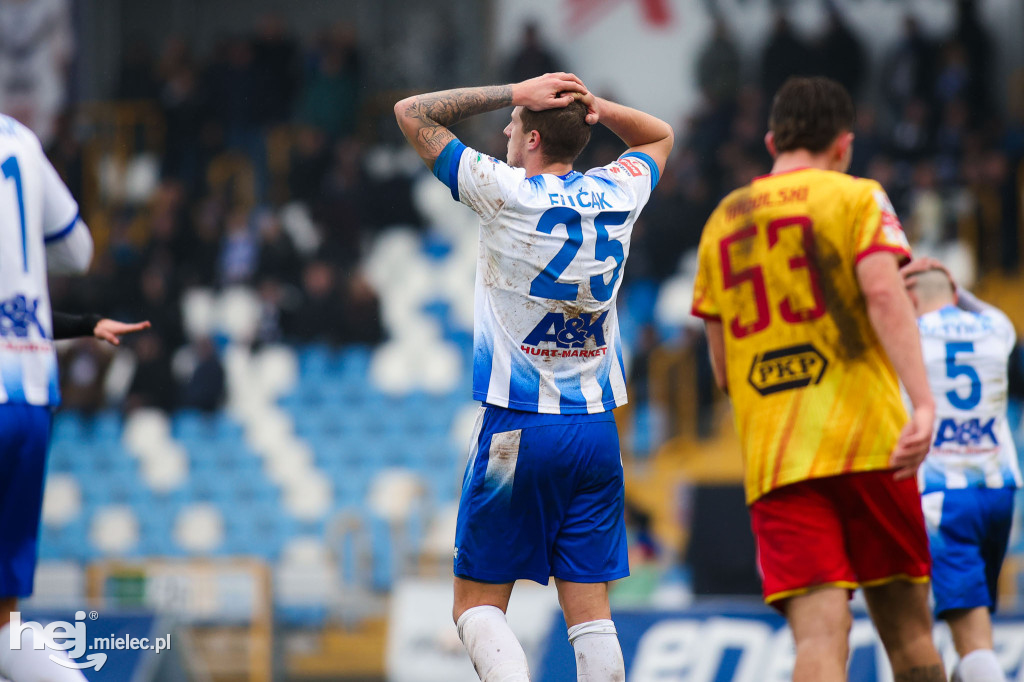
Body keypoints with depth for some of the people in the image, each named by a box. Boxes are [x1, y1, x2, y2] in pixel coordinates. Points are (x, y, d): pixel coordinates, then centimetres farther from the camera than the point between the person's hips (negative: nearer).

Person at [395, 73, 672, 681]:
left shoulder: (508, 194, -10)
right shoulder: (616, 196, 3)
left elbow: (412, 113, -1)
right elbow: (660, 135, 26)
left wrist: (515, 94, -1)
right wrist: (591, 104, 8)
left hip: (519, 426, -4)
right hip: (598, 429, 4)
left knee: (478, 603, 2)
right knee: (590, 609, 4)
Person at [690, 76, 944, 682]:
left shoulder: (722, 221, 18)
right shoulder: (857, 198, 5)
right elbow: (884, 294, -13)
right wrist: (923, 404, -21)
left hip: (773, 463, 3)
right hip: (866, 440, -3)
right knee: (906, 626, 8)